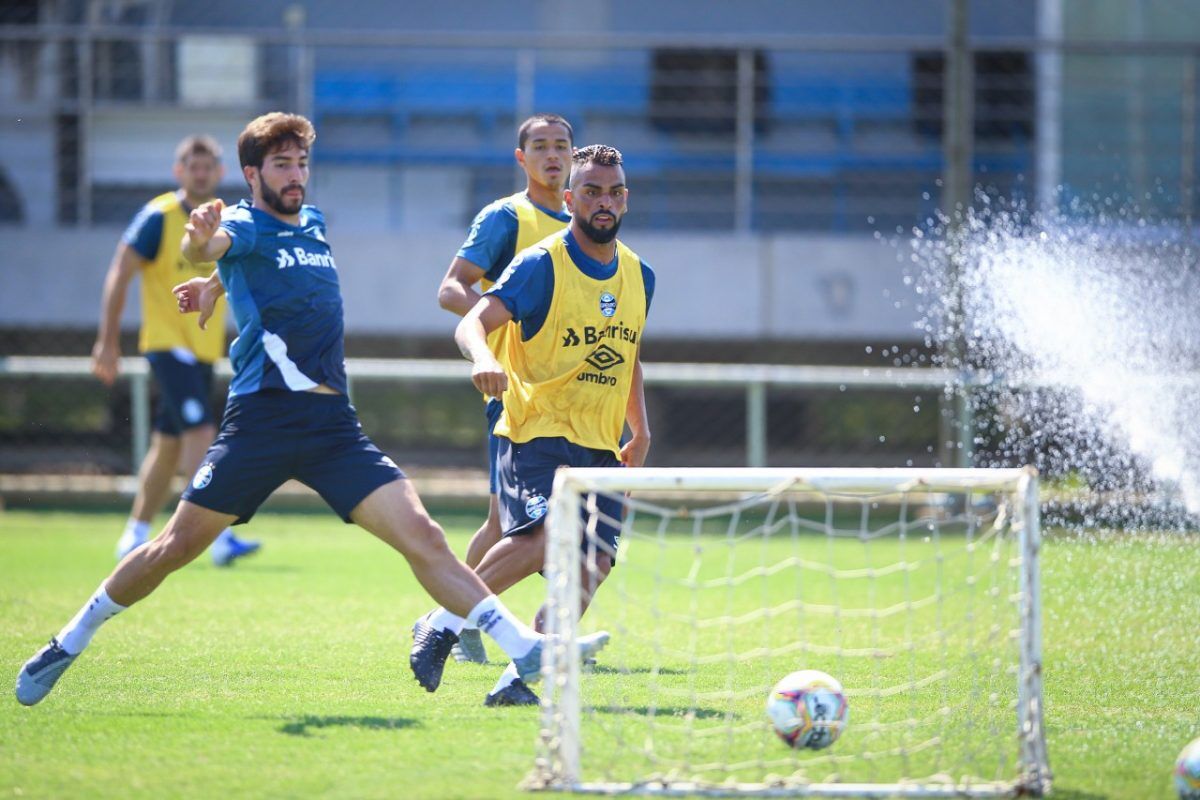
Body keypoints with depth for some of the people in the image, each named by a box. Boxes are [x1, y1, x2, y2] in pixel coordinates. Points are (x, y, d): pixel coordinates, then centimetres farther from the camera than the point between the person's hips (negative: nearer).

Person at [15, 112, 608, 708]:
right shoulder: (244, 227, -2)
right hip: (262, 414, -5)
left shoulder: (314, 225, 18)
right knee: (177, 547, -2)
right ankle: (70, 643, 16)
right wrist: (200, 241, -50)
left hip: (332, 422, 5)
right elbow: (212, 249, -28)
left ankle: (526, 648, -16)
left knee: (421, 536, -8)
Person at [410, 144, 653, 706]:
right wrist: (483, 359, -41)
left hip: (601, 449, 6)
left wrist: (639, 433, 21)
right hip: (537, 434, -6)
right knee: (542, 537, -29)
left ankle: (517, 679, -5)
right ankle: (443, 625, -11)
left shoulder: (638, 275, 13)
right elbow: (472, 322, -19)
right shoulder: (541, 265, -8)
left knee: (589, 571, -10)